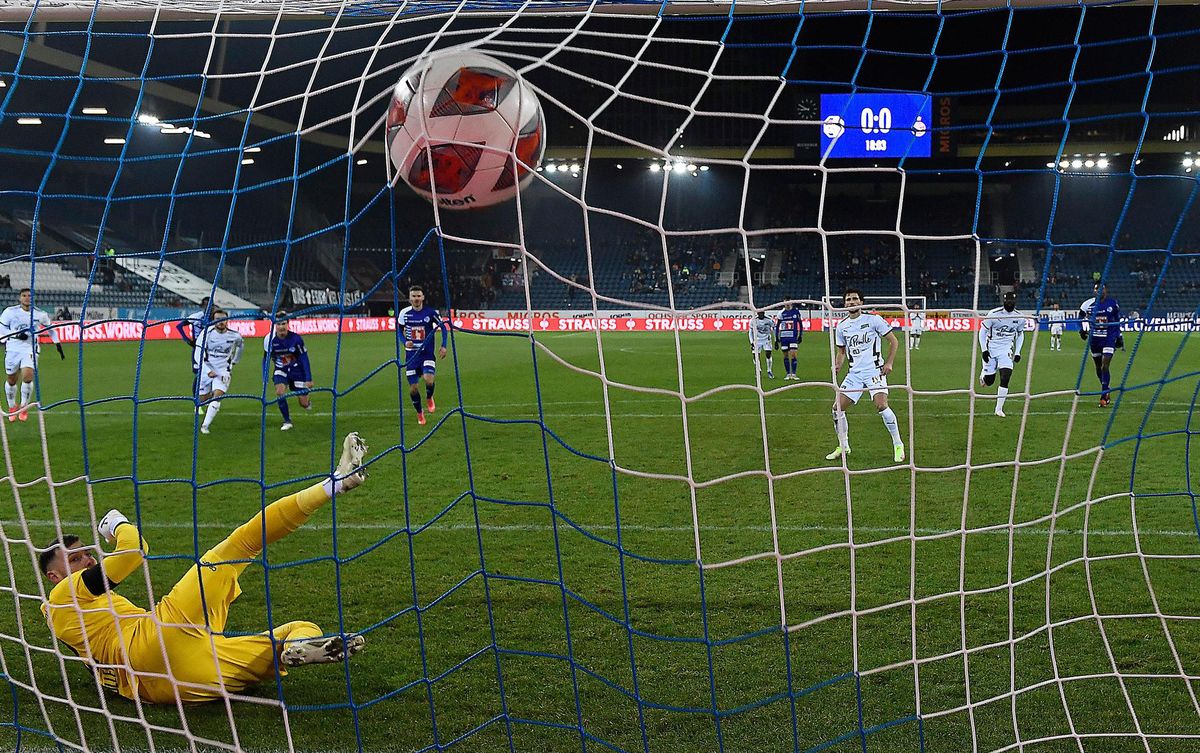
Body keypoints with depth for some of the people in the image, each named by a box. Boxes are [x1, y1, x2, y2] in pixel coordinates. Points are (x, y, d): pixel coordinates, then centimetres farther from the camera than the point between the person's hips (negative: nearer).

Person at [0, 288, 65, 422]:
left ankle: (24, 407, 0)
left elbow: (50, 328, 15)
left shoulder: (40, 314, -1)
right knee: (12, 381, 9)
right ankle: (12, 407, 35)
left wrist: (58, 345, 17)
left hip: (30, 349, 0)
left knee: (28, 376, -20)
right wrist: (16, 334, -17)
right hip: (12, 349, 1)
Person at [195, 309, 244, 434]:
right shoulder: (207, 333, -13)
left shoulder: (234, 336, -7)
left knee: (217, 398, -18)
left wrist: (234, 362, 21)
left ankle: (205, 426, -13)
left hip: (223, 371, 0)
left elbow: (240, 345, 18)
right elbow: (199, 355, -13)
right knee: (203, 399, 10)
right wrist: (208, 371, -24)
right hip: (206, 369, 0)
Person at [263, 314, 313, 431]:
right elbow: (266, 359, -3)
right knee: (279, 392, -24)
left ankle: (307, 401, 41)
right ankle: (287, 421, -6)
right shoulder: (269, 339, -17)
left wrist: (309, 379, -15)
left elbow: (304, 358, -15)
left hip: (297, 370, -1)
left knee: (303, 403, 0)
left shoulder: (295, 338, -24)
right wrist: (265, 380, -4)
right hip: (280, 370, 2)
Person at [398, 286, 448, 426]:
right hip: (411, 354, 2)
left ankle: (429, 398, 8)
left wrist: (443, 346, -5)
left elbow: (443, 327, 4)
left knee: (429, 379, -27)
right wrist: (405, 342, -7)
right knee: (412, 388, 1)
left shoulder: (430, 312, -7)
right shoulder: (405, 313, -2)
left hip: (427, 352, -2)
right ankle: (420, 413, 27)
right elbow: (400, 330, 12)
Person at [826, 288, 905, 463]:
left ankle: (898, 445, -6)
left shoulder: (873, 319, -4)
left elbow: (892, 340, 1)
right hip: (854, 373, 5)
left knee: (881, 405, -23)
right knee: (837, 408, -3)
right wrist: (837, 366, 1)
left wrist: (889, 363, -9)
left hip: (874, 370, -5)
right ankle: (843, 447, 15)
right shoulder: (841, 327, 9)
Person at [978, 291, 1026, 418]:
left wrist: (1017, 352, 6)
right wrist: (984, 350, -12)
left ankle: (999, 408, -5)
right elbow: (982, 331, -5)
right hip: (991, 349, -2)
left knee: (1005, 379, -15)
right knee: (989, 381, 3)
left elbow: (1020, 335, 14)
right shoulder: (993, 314, -14)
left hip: (1006, 350, 2)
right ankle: (983, 373, 42)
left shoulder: (1020, 318, -3)